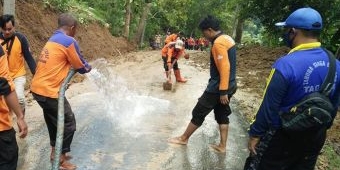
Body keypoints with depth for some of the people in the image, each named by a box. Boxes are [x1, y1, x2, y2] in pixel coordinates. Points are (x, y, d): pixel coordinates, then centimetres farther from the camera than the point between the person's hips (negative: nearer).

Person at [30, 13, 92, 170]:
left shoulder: (53, 40, 15)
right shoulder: (69, 41, -13)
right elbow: (80, 66, -4)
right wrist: (88, 68, 18)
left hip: (37, 88, 9)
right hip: (49, 91, -9)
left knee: (54, 120, 23)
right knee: (68, 123, 4)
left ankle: (55, 152, 36)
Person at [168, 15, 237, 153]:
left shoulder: (218, 43, -21)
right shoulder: (227, 39, 10)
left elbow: (224, 68, -25)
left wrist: (223, 91, -23)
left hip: (218, 87, -9)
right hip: (228, 85, 9)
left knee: (198, 113, 4)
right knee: (222, 115, 15)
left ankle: (183, 138, 19)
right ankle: (222, 146, 21)